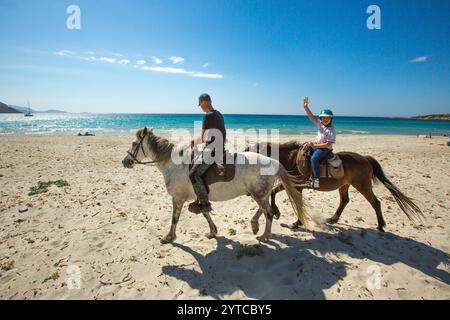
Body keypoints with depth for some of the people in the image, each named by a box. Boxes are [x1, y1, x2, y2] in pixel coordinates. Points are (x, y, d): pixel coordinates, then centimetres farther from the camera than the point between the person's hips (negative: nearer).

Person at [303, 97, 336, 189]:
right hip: (316, 146, 9)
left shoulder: (331, 130, -15)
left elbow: (328, 144, -20)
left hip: (325, 149, -8)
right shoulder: (320, 124, 4)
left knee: (314, 158, -32)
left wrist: (314, 145, -23)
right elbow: (311, 117, -5)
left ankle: (316, 180, -27)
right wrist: (306, 107, -18)